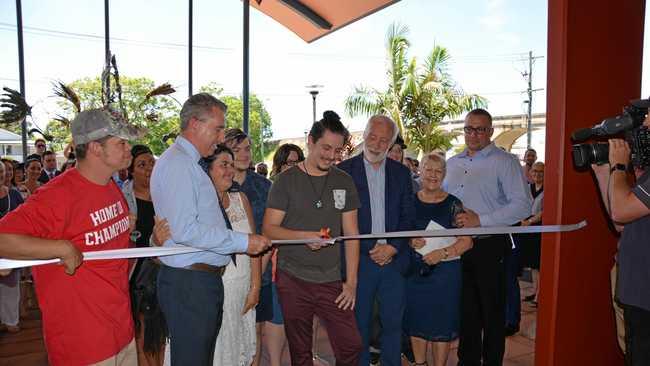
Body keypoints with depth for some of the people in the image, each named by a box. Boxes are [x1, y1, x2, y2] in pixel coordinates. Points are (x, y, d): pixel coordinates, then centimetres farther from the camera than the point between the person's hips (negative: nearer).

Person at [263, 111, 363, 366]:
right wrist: (304, 236, -21)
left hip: (332, 281, 2)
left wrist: (351, 282, 1)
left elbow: (351, 234, 6)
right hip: (292, 280, -2)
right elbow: (269, 229, -4)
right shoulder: (286, 181, -1)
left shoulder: (344, 182, 6)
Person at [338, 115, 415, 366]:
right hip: (359, 259, -2)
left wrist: (392, 247, -7)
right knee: (359, 324, 10)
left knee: (393, 323, 13)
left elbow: (408, 216, 7)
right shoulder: (344, 170, -3)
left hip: (394, 259, 3)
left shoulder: (401, 172, 8)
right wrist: (371, 248, -11)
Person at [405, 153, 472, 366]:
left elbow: (467, 242, -6)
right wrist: (410, 242, -11)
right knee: (417, 321, 12)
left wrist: (442, 253, -19)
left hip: (445, 272, -2)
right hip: (415, 271, 2)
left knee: (442, 323, 5)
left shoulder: (453, 204, -3)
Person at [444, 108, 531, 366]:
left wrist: (480, 220, -18)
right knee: (465, 311, 15)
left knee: (492, 313, 6)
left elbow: (522, 205, -13)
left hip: (490, 247, -5)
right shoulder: (452, 163, 13)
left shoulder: (505, 162, -4)